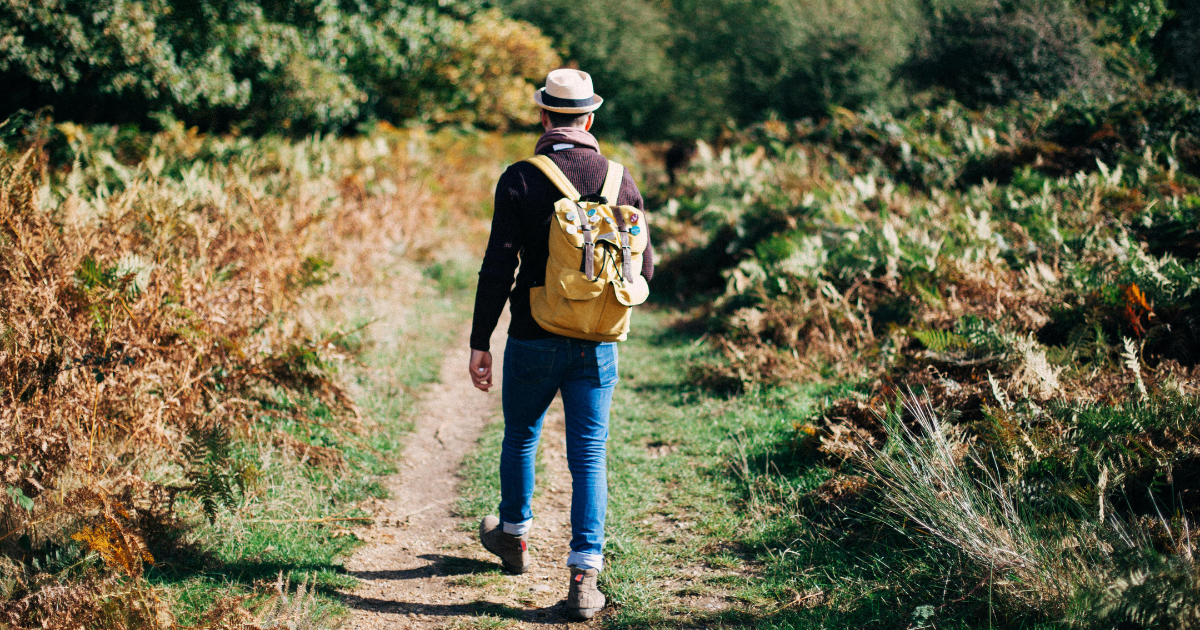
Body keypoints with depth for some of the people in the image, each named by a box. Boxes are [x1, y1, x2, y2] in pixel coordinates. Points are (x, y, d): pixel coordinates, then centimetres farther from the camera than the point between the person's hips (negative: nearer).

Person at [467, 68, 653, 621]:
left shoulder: (519, 180, -9)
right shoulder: (620, 180, 0)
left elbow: (498, 268, -12)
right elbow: (644, 268, 5)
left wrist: (479, 342, -5)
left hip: (534, 341, -1)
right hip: (598, 343, 2)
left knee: (520, 437, 21)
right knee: (589, 455, 4)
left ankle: (513, 535, 42)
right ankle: (585, 575, -3)